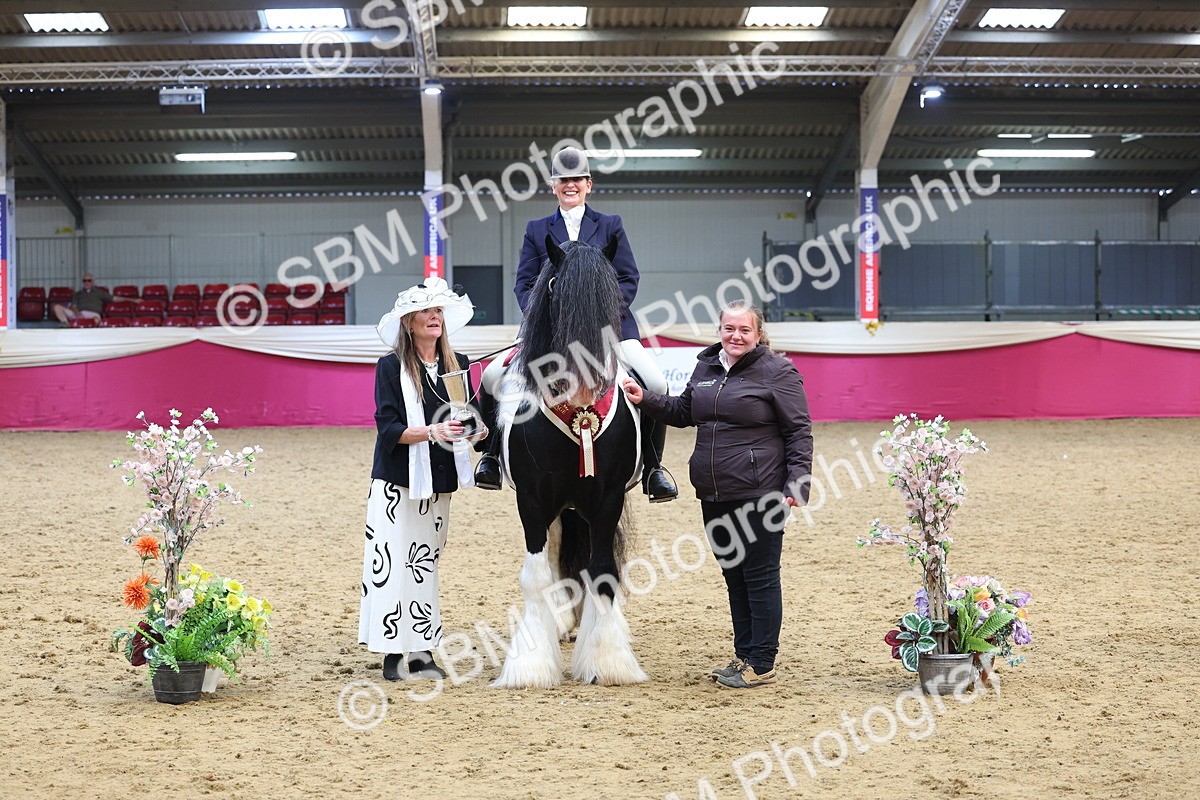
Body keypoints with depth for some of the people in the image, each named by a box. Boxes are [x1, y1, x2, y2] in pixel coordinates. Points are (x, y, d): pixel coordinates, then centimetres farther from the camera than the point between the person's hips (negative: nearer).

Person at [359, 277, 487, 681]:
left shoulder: (456, 365, 8)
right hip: (398, 481, -4)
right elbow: (389, 428, -12)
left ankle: (421, 651, 9)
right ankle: (393, 652, 0)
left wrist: (477, 429, -11)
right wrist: (432, 431, -25)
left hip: (439, 481, 4)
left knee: (426, 563, 6)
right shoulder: (391, 366, -5)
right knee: (392, 561, -6)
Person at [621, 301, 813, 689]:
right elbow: (682, 412, 25)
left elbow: (799, 432, -8)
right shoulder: (707, 367, 12)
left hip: (759, 494, -7)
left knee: (759, 575, 0)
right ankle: (744, 656, 25)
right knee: (733, 574, 14)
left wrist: (797, 484, -17)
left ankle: (762, 665, 6)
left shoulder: (777, 371, -8)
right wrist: (645, 399, 10)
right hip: (714, 495, 7)